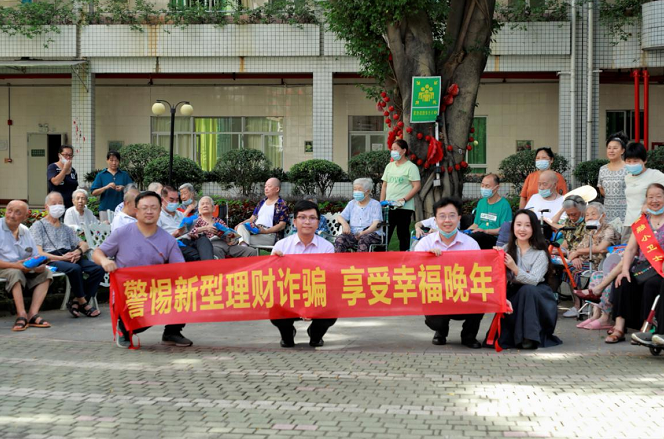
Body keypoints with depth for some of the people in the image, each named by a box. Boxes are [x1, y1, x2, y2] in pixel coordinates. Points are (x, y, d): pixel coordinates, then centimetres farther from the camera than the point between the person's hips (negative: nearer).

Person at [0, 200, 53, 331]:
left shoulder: (25, 231, 13)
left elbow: (36, 256, 13)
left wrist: (39, 265, -13)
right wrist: (15, 265, -27)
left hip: (24, 270, 6)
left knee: (46, 272, -13)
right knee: (15, 273, -36)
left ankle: (33, 314, -24)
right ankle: (21, 314, -40)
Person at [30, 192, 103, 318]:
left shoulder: (66, 229, 31)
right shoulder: (38, 226, 12)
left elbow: (84, 245, 24)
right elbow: (38, 253, -2)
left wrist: (79, 252, -2)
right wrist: (61, 258, -15)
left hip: (69, 257, 6)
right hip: (51, 260, -6)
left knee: (98, 269, -21)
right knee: (74, 268, -38)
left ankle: (76, 302, -18)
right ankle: (83, 303, -20)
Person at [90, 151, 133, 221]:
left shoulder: (124, 175, 10)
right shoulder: (101, 175, 7)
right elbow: (94, 193, 0)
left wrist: (123, 188, -14)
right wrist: (106, 187, -16)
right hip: (105, 209, 0)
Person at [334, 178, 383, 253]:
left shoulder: (375, 204, 8)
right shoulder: (352, 204, 22)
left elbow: (376, 224, -5)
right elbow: (340, 217, 14)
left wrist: (364, 232, -23)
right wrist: (344, 223, -12)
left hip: (371, 233, -3)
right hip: (353, 234, 3)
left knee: (363, 240, -40)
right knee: (339, 240, -29)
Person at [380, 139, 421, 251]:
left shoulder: (411, 167, -3)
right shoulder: (389, 166, 16)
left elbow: (417, 186, -10)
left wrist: (403, 200, -18)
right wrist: (382, 203, 8)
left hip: (404, 208, -6)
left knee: (403, 234, 0)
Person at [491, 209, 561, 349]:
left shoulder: (540, 254, -8)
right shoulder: (507, 249, 2)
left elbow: (533, 280, -23)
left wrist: (514, 268, -37)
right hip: (514, 297, 2)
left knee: (527, 290, -35)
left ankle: (530, 337, -28)